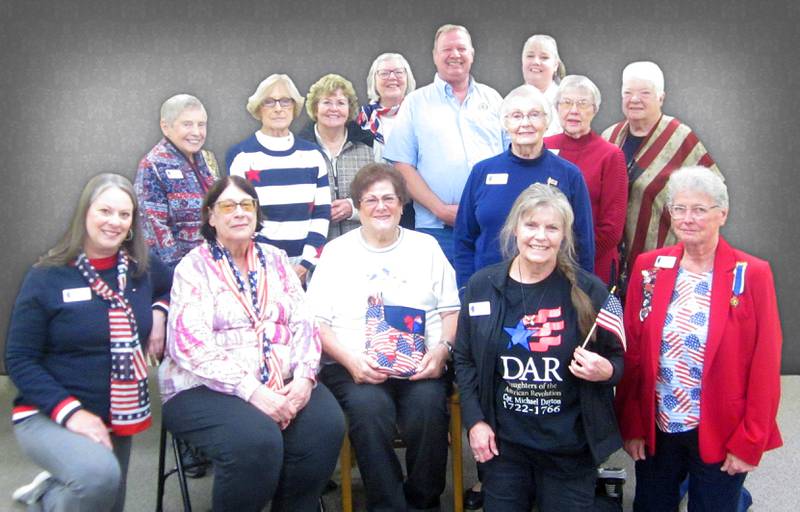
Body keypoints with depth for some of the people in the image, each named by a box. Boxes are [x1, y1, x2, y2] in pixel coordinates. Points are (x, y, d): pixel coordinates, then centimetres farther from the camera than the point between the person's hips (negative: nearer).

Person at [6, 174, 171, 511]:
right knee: (100, 476, -34)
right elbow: (19, 361, -10)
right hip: (48, 416, -5)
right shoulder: (47, 278, -10)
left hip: (117, 419, 5)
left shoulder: (144, 270, 1)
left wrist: (159, 311, 0)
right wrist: (69, 411, -23)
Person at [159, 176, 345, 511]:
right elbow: (191, 345, -12)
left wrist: (304, 376, -11)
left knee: (326, 425, -23)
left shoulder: (275, 260, 15)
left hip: (283, 385, 4)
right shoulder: (194, 267, 0)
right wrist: (252, 391, -21)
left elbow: (304, 324, 8)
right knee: (257, 440, -32)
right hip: (208, 388, -4)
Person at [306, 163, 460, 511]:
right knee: (370, 407, -33)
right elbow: (316, 322, 4)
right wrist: (350, 360, -12)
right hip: (353, 365, -1)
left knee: (428, 406, -29)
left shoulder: (426, 247, 17)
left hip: (419, 365, 1)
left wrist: (442, 349, -8)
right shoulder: (336, 251, 12)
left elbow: (451, 310, 13)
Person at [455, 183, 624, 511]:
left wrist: (606, 371, -17)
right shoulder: (481, 286, -2)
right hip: (503, 441, 1)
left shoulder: (589, 290, -6)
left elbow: (617, 359, 5)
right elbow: (464, 359, 5)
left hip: (571, 447, -1)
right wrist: (474, 420, -3)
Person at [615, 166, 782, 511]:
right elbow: (631, 353, 0)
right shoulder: (649, 267, -2)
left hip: (720, 435, -2)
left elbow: (765, 368, -8)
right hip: (656, 430, 3)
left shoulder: (752, 275, -9)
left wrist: (749, 443, -8)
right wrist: (631, 424, -2)